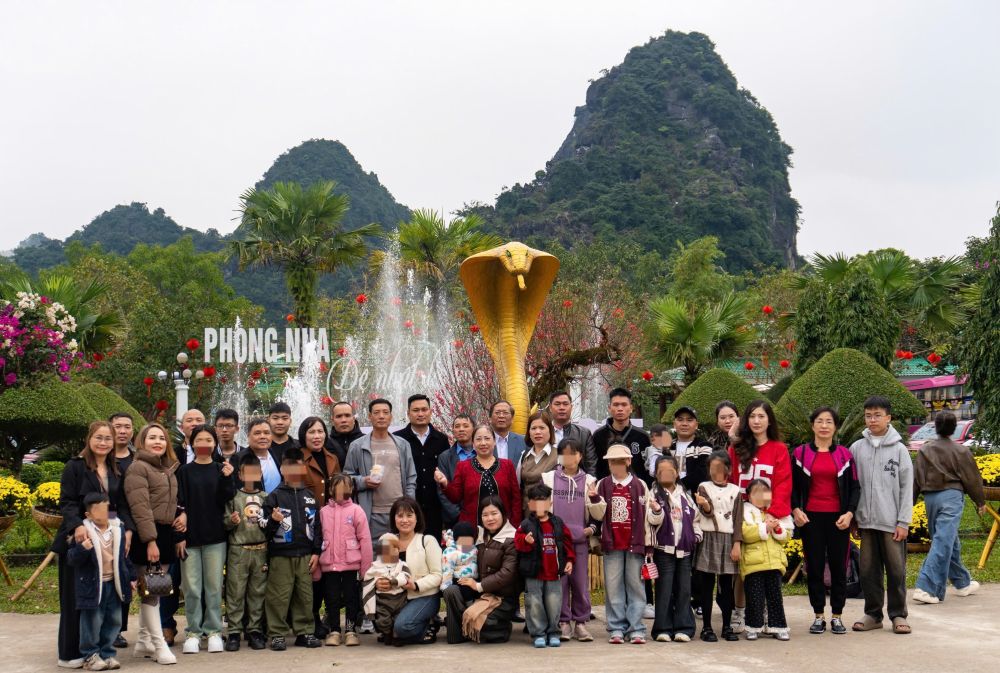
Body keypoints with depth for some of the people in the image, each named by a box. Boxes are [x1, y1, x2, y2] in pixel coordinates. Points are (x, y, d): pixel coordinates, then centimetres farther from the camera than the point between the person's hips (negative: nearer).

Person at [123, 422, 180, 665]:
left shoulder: (169, 468, 17)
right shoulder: (138, 467, -8)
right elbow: (140, 507, -16)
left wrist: (183, 514, 5)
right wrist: (150, 541, -22)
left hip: (166, 534, 8)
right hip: (147, 536, -8)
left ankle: (143, 641, 20)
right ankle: (159, 644, -2)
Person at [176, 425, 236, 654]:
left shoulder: (221, 470, 6)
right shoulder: (184, 471, 3)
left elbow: (225, 500, -1)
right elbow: (179, 505, 0)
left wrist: (227, 479, -16)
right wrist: (180, 536, -7)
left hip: (215, 536, 1)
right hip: (190, 538, 0)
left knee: (214, 586, 3)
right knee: (192, 588, 1)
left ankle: (214, 631, 11)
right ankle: (194, 632, 10)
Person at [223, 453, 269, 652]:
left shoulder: (266, 498, 9)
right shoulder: (234, 497, 3)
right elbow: (225, 522, 2)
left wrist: (269, 522, -9)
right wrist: (232, 521, -19)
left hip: (261, 550, 2)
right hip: (238, 549, -2)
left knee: (258, 591, 6)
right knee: (235, 591, -1)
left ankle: (255, 629, 14)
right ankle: (234, 631, 5)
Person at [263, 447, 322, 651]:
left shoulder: (309, 496, 11)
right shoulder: (274, 496, 1)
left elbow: (317, 525, 12)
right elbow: (266, 527, -2)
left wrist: (316, 552, 6)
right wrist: (273, 520, -24)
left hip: (305, 555, 3)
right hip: (280, 555, -3)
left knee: (305, 596, 6)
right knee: (279, 597, -3)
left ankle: (305, 632, 14)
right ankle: (277, 634, 5)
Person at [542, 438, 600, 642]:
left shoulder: (589, 481, 9)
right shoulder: (548, 478, 6)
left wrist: (592, 528, 1)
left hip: (580, 539, 1)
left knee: (581, 581, 0)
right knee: (559, 580, -2)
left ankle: (580, 622, 8)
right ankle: (563, 621, 6)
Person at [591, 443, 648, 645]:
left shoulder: (639, 485, 3)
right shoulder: (603, 485, 6)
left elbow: (645, 515, 5)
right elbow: (598, 515, 2)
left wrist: (648, 543, 3)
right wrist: (595, 501, -18)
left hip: (634, 543, -1)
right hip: (612, 544, 1)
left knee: (635, 585, 2)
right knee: (613, 586, 3)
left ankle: (636, 629, 6)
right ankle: (617, 629, 9)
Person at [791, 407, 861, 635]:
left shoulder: (844, 454, 7)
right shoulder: (800, 453, 5)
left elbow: (855, 487, 7)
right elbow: (793, 486, 7)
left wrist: (849, 513, -6)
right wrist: (795, 509, -8)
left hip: (838, 519, 1)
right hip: (810, 518, 0)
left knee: (839, 567, 3)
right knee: (814, 567, 3)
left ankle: (837, 616, 13)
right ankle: (818, 616, 12)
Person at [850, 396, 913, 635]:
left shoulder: (899, 449, 1)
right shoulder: (857, 448, 5)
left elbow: (907, 488, -1)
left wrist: (903, 522, -6)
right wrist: (851, 516, 2)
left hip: (892, 522, -2)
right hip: (866, 520, 2)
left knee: (896, 569, 2)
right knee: (868, 570, 7)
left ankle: (898, 615, 13)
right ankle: (873, 614, 18)